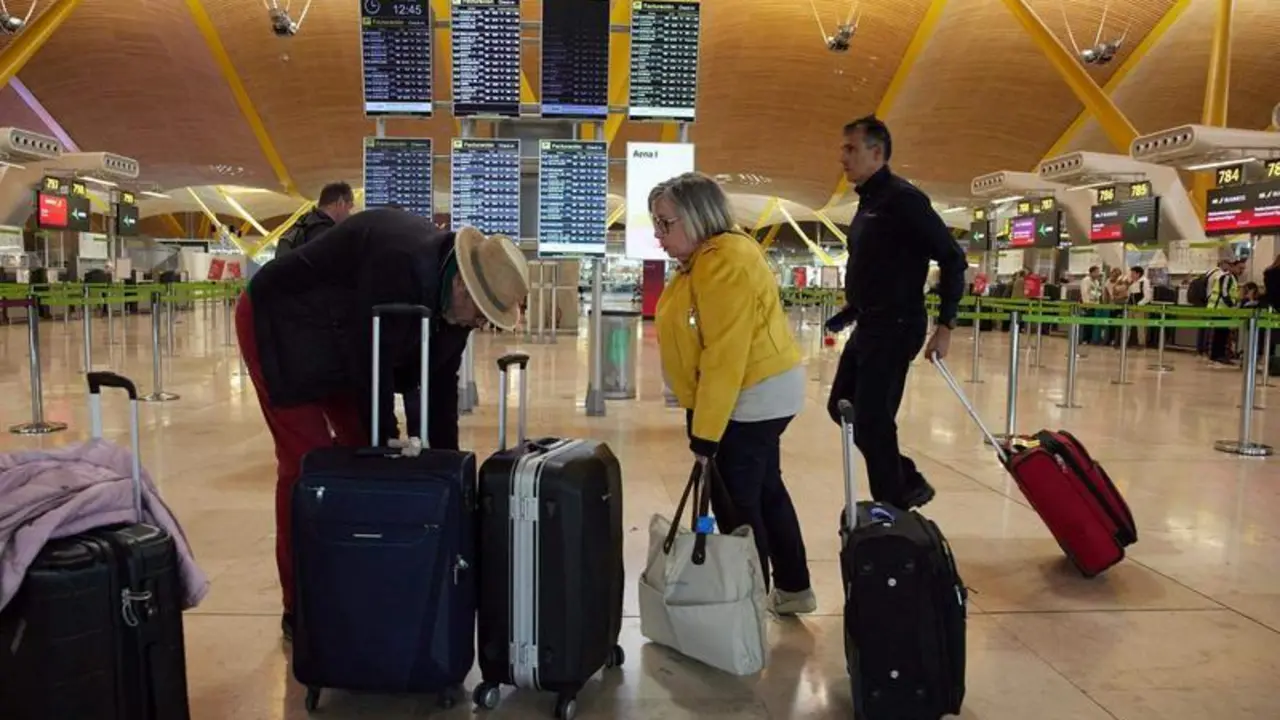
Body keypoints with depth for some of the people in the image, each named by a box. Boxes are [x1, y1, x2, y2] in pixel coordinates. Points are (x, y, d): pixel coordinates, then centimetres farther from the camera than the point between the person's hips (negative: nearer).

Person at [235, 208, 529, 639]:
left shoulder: (454, 297, -9)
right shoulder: (399, 263, -36)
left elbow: (440, 381, -3)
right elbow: (371, 361, -31)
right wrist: (387, 446, -22)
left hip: (344, 345, 8)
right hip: (283, 326, -8)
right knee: (307, 462, -10)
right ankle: (300, 609, 2)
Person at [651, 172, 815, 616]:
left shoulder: (725, 265, -25)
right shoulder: (708, 256, 8)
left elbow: (725, 357, -28)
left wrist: (705, 433, -25)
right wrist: (702, 420, 17)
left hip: (751, 397, -11)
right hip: (762, 392, 11)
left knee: (736, 501, -1)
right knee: (765, 490, 20)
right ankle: (793, 589, 35)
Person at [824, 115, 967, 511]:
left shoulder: (903, 198, -14)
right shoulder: (867, 201, 14)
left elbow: (953, 258, -15)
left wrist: (945, 326, -17)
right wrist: (847, 312, 13)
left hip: (895, 326, -10)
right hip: (868, 324, 10)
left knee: (871, 419, -6)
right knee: (841, 407, 14)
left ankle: (893, 509, 9)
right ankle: (909, 484, 26)